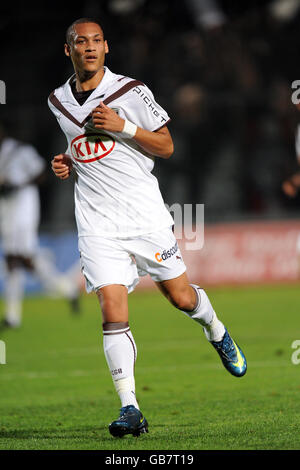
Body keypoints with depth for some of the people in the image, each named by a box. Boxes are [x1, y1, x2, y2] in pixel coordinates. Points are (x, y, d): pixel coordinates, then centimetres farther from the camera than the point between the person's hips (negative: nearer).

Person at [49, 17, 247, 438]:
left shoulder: (131, 91, -5)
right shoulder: (58, 102, 9)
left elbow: (166, 147, -2)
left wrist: (124, 126, -16)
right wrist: (68, 164, 6)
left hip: (143, 211, -2)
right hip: (97, 221, 2)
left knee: (182, 297, 6)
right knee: (113, 313, -11)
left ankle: (217, 333, 42)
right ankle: (130, 409, -11)